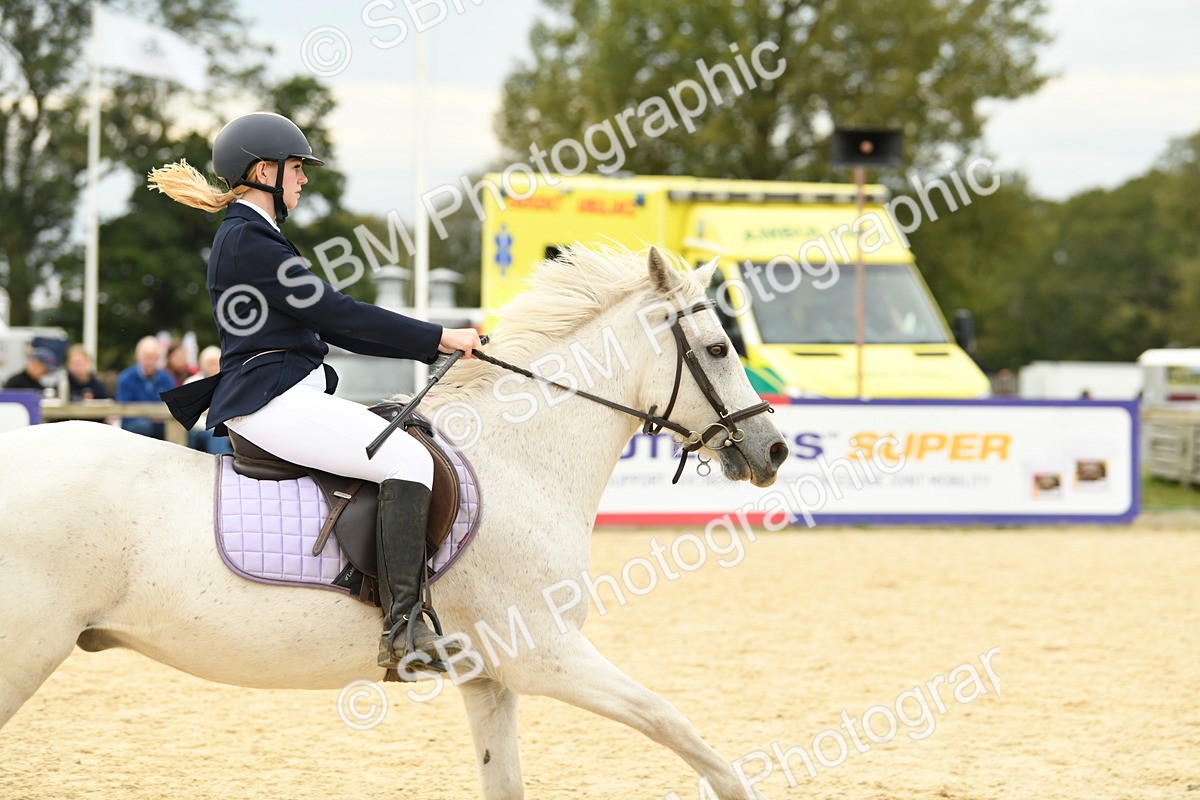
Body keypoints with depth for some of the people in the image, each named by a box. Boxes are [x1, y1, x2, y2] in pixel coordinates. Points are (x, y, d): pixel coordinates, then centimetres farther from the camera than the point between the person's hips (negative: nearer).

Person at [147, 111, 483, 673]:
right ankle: (402, 631, -30)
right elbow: (337, 313, -14)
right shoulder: (247, 240, -10)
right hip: (272, 400, -11)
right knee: (408, 459, -22)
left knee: (408, 449, 13)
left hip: (288, 398, 11)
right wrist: (437, 338, -9)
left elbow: (333, 329, 21)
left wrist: (433, 346, 13)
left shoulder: (256, 237, 23)